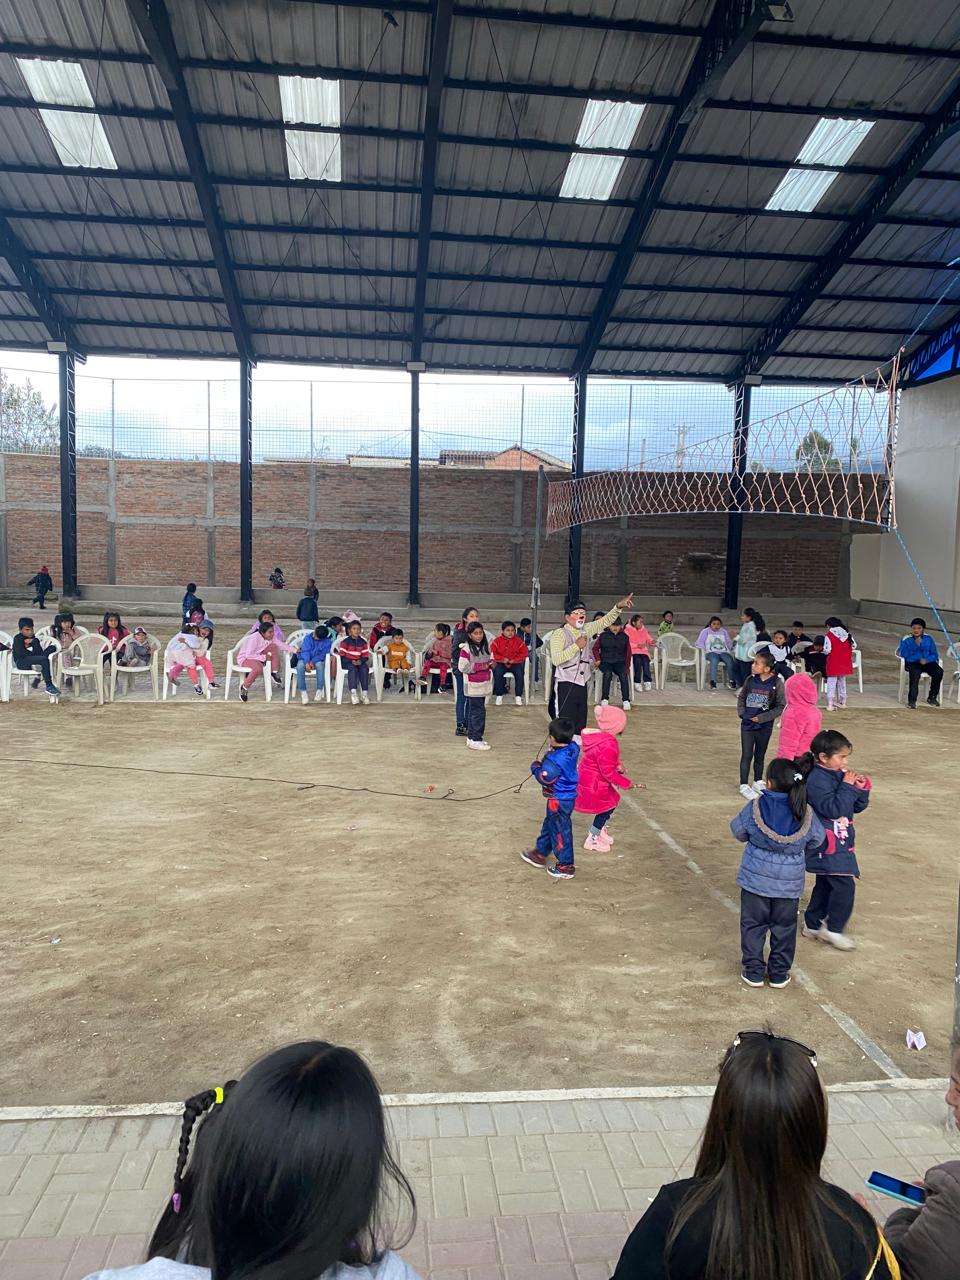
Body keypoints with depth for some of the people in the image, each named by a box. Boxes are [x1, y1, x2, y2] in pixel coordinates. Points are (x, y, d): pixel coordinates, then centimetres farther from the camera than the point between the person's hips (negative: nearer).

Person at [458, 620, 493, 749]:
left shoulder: (485, 646, 9)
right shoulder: (466, 649, -14)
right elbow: (462, 667, -16)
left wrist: (491, 663, 0)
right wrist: (480, 666, -19)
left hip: (482, 684, 7)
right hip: (472, 686, -7)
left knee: (473, 711, 15)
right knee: (478, 712, -7)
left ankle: (472, 736, 22)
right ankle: (475, 740, 0)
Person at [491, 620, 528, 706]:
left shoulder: (518, 641, 1)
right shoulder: (498, 641, -1)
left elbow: (524, 652, 0)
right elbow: (492, 652, -5)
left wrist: (515, 660, -12)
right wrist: (502, 659, -16)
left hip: (515, 663, 1)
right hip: (501, 663, -1)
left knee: (519, 672, -29)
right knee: (497, 672, -31)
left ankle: (518, 696, -14)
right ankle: (499, 695, -14)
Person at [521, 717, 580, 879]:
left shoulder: (555, 759, -29)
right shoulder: (573, 749, -6)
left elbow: (545, 778, -25)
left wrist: (536, 767, -9)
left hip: (559, 801, -9)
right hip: (568, 797, 9)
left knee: (560, 832, 4)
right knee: (549, 825, 24)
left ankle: (565, 866, 15)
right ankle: (540, 853, 40)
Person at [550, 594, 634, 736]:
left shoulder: (586, 629, 10)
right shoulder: (560, 633, -12)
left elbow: (605, 621, 13)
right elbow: (556, 659, -23)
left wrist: (618, 607, -2)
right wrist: (576, 646, -22)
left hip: (582, 684, 8)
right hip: (566, 686, -8)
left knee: (580, 724, 11)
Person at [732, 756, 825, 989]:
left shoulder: (755, 807, -15)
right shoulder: (805, 813, -11)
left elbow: (738, 831, -1)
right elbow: (817, 840, 3)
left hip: (756, 878, -1)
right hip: (790, 882, 1)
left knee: (753, 925, 13)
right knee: (784, 927, 17)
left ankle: (753, 971, 19)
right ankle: (779, 973, 25)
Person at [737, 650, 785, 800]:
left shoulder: (777, 683, -13)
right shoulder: (750, 680, -5)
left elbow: (781, 706, -10)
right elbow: (741, 697, 10)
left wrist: (762, 717, -14)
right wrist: (742, 712, -4)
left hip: (765, 727, -1)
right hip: (747, 725, 1)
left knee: (760, 756, 15)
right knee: (746, 755, 2)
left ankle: (758, 782, 32)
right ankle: (744, 785, 11)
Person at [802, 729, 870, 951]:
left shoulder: (840, 775, 8)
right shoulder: (817, 780, -18)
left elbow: (857, 807, 13)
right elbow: (833, 809, -25)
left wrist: (861, 788, -5)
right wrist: (848, 787, -21)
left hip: (840, 843, 9)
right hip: (827, 845, -9)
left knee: (825, 885, 16)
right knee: (844, 884, -11)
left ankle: (812, 925, 29)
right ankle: (833, 929, 4)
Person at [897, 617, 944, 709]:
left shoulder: (928, 639, 8)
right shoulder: (906, 640, 0)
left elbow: (934, 655, 6)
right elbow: (904, 656, -7)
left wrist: (926, 660, -16)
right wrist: (919, 659, -18)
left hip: (928, 662, 3)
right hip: (912, 663, -3)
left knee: (939, 671, -26)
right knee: (915, 673, -37)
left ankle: (932, 697, -7)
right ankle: (912, 700, -31)